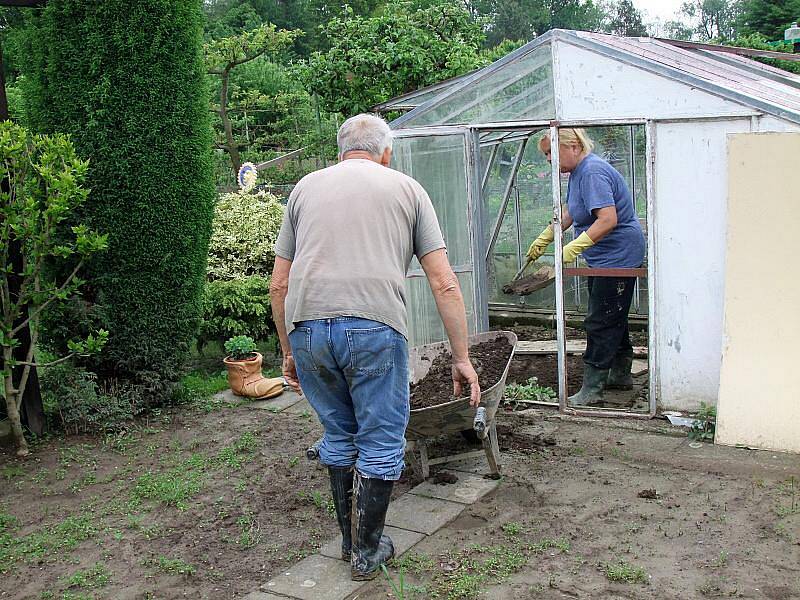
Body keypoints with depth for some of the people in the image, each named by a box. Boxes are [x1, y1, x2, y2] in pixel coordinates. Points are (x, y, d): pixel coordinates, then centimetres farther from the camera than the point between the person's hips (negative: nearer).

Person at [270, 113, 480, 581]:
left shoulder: (306, 187, 21)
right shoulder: (406, 188, 16)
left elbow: (279, 286, 18)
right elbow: (444, 283, 8)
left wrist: (289, 353, 28)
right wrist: (462, 358, 12)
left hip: (307, 328, 3)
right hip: (374, 328, -3)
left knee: (339, 437, 22)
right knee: (381, 445, 13)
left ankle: (350, 540, 35)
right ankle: (368, 552, 25)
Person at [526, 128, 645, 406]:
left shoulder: (593, 172, -24)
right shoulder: (577, 172, 9)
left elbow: (608, 219, -33)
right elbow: (568, 212, 23)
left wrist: (575, 246, -39)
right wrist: (544, 239, 22)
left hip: (618, 256, -11)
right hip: (603, 258, 11)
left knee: (600, 321, -7)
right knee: (614, 318, 20)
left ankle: (591, 388, -1)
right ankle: (620, 375, 33)